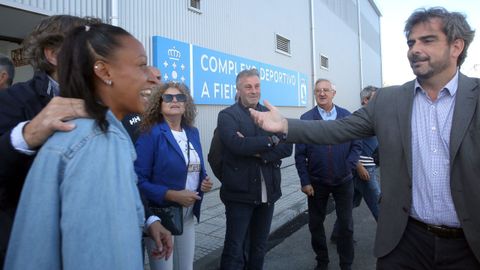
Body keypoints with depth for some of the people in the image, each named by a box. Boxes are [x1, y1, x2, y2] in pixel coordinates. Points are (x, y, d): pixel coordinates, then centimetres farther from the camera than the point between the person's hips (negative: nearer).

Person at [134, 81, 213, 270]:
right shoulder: (151, 134, -14)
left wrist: (205, 182, -4)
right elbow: (139, 180, -19)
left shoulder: (192, 133, 6)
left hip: (188, 214, 6)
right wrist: (173, 195, -25)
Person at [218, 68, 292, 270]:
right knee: (234, 248, 5)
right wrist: (270, 140, -13)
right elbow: (237, 144, -23)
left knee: (259, 246, 19)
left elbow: (287, 147, -1)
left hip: (268, 191, 5)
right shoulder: (227, 115, -5)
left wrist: (260, 152, -17)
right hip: (240, 192, -4)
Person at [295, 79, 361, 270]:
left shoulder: (347, 116, -1)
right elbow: (300, 154, -6)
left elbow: (356, 145, 4)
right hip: (316, 182, 0)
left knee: (346, 224, 9)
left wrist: (349, 166, -9)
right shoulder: (306, 119, -5)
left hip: (343, 181, 1)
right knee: (315, 223, 12)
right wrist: (305, 181, -9)